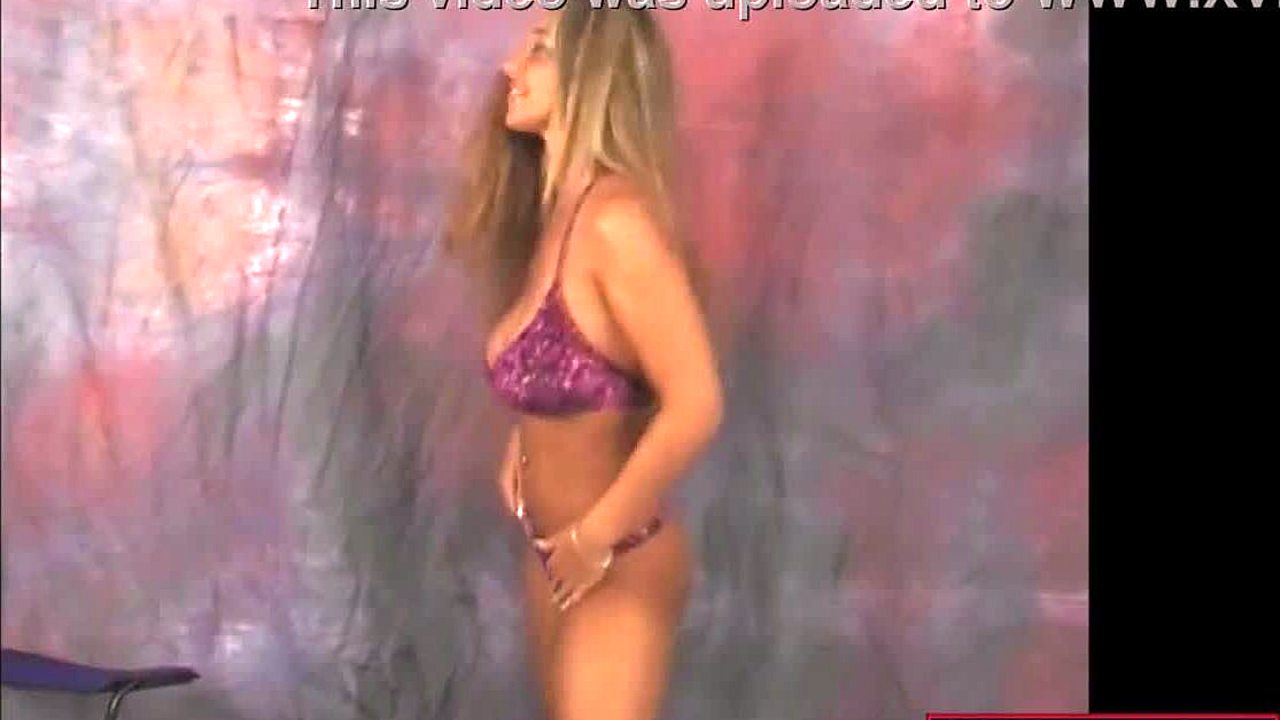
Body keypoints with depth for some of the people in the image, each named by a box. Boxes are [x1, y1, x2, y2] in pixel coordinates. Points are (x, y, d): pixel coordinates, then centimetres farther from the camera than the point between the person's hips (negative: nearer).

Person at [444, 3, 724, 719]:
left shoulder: (615, 218, -24)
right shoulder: (552, 210, 3)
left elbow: (696, 405, -30)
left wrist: (597, 536, -20)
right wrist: (524, 446, 7)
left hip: (620, 567, -9)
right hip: (553, 552, 9)